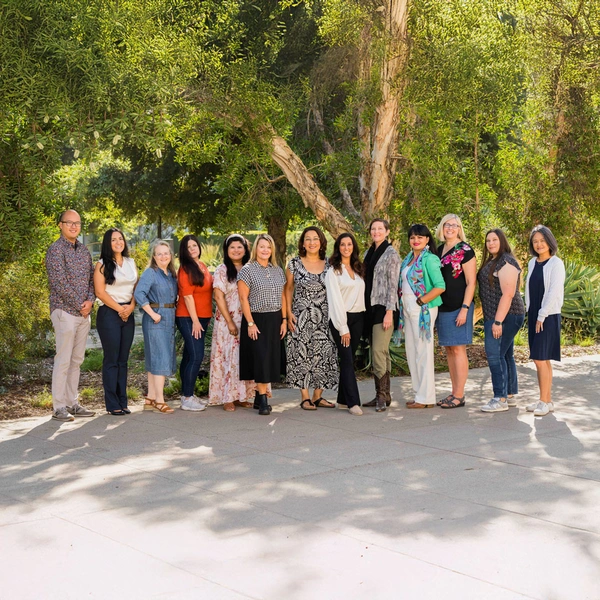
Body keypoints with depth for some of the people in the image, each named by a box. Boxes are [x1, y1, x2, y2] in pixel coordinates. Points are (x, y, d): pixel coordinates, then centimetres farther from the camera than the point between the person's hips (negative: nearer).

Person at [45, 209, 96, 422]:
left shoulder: (84, 250, 15)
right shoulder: (56, 250, -8)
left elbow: (91, 278, 13)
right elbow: (59, 283, -15)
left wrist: (90, 300, -6)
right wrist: (79, 305, -12)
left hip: (84, 313, 7)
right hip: (65, 311, -7)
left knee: (76, 360, 10)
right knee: (63, 360, -7)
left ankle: (72, 403, 16)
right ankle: (58, 407, -3)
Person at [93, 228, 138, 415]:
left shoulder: (131, 263, 14)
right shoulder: (102, 265, -2)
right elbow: (100, 291, -8)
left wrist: (131, 307, -4)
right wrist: (119, 309, -10)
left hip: (128, 315, 5)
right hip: (109, 314, -5)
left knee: (123, 359, 6)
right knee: (111, 360, -4)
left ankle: (122, 402, 10)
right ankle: (112, 404, 0)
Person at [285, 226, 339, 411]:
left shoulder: (328, 265, 6)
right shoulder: (294, 264, 0)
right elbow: (288, 289, 3)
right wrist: (289, 313, -4)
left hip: (324, 318, 3)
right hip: (301, 318, -3)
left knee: (323, 354, 3)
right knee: (302, 354, -2)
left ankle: (318, 396, 13)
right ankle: (305, 397, 4)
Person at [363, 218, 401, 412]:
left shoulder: (391, 254, -6)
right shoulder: (368, 254, 16)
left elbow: (393, 285, -11)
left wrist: (389, 311, -17)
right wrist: (364, 308, 15)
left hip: (383, 308, -7)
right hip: (370, 308, 7)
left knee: (379, 350, -13)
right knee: (379, 352, 9)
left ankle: (382, 395, -9)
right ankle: (383, 394, 13)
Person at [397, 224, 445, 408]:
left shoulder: (429, 259, -12)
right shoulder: (408, 259, 13)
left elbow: (440, 286, -18)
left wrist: (420, 301, -17)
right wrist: (403, 304, 8)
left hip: (422, 310, -9)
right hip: (408, 309, 9)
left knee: (423, 352, -4)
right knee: (411, 352, 12)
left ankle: (426, 398, 2)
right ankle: (419, 393, 21)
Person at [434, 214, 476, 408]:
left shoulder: (465, 250, -8)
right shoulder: (439, 250, 13)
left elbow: (471, 282, -11)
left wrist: (465, 308, -17)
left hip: (458, 307, -7)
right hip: (443, 307, 7)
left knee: (458, 349, -5)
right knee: (449, 349, 10)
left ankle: (459, 396, -1)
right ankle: (454, 393, 17)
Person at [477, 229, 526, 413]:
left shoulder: (506, 262, -15)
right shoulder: (491, 262, 17)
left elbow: (508, 294, -22)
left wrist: (498, 321, -24)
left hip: (505, 316, -10)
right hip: (494, 317, 10)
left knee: (495, 355, -12)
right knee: (506, 355, 13)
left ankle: (500, 399, -9)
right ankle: (510, 396, 19)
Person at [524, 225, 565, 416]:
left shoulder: (556, 263, -9)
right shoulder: (532, 263, 10)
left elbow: (553, 292, -14)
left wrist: (542, 317, -13)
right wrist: (531, 314, 6)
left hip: (548, 316, -6)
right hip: (533, 316, 6)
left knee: (540, 359, -10)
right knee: (543, 360, 9)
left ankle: (544, 401, -4)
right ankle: (547, 400, 14)